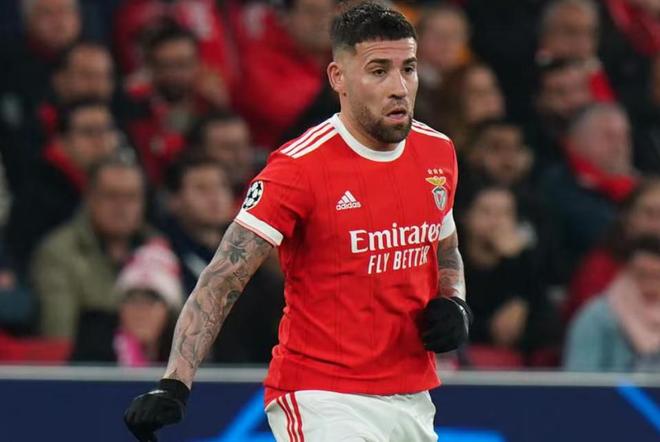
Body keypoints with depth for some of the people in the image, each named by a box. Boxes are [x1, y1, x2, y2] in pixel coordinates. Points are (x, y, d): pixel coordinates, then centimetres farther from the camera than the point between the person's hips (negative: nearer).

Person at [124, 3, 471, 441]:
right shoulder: (300, 167, -15)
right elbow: (221, 281, -18)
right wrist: (173, 386, -29)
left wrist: (453, 305, 2)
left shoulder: (439, 153, 5)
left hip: (412, 402, 7)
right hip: (323, 403, -7)